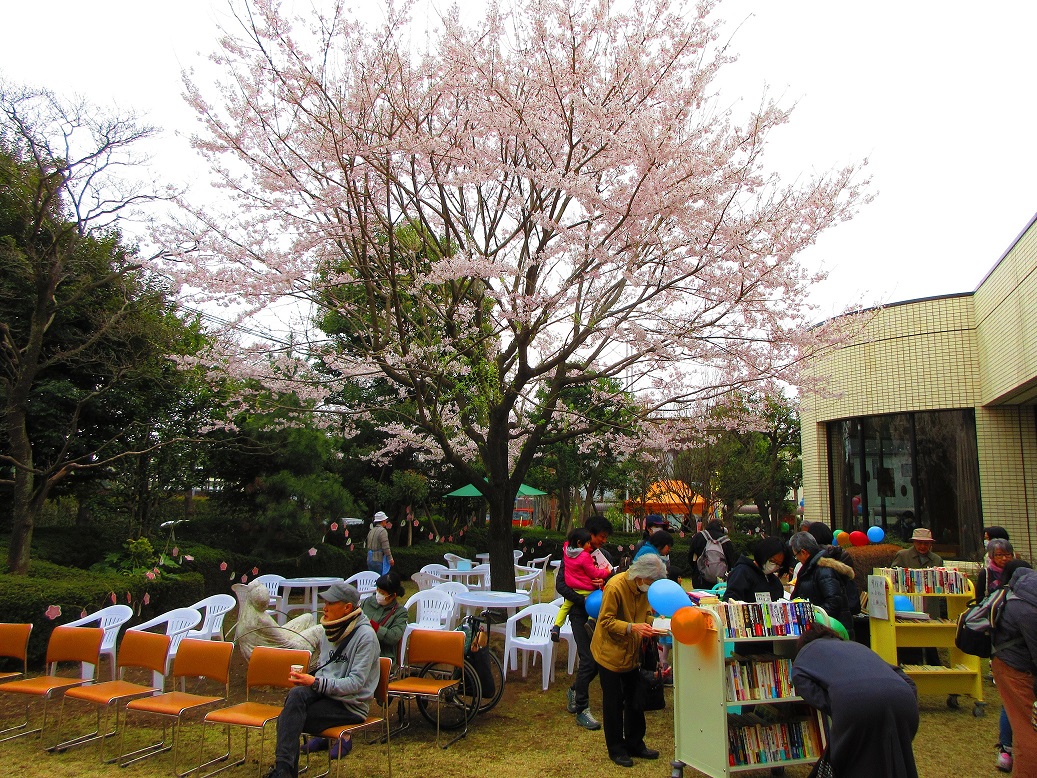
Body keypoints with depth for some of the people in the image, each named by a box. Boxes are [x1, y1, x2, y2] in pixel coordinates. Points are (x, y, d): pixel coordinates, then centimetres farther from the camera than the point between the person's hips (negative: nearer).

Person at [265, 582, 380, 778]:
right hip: (324, 693, 7)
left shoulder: (365, 636, -15)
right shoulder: (330, 631, 11)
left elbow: (356, 683, -19)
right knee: (296, 694, -29)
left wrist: (317, 683, -25)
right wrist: (307, 677, -2)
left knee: (289, 720, -25)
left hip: (351, 704, -7)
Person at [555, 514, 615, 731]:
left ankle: (575, 690, 33)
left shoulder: (604, 555, 11)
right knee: (589, 660, -9)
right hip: (581, 613, -6)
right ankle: (582, 710, 4)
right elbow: (560, 585, -13)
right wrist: (584, 601, -22)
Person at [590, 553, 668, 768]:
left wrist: (651, 625, -11)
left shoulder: (644, 588, -3)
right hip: (611, 652, -7)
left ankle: (635, 744, 30)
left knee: (635, 700, 15)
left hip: (632, 652, 7)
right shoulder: (615, 587, -26)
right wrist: (632, 627, -36)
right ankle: (616, 749, 19)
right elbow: (606, 621, -24)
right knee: (613, 702, 5)